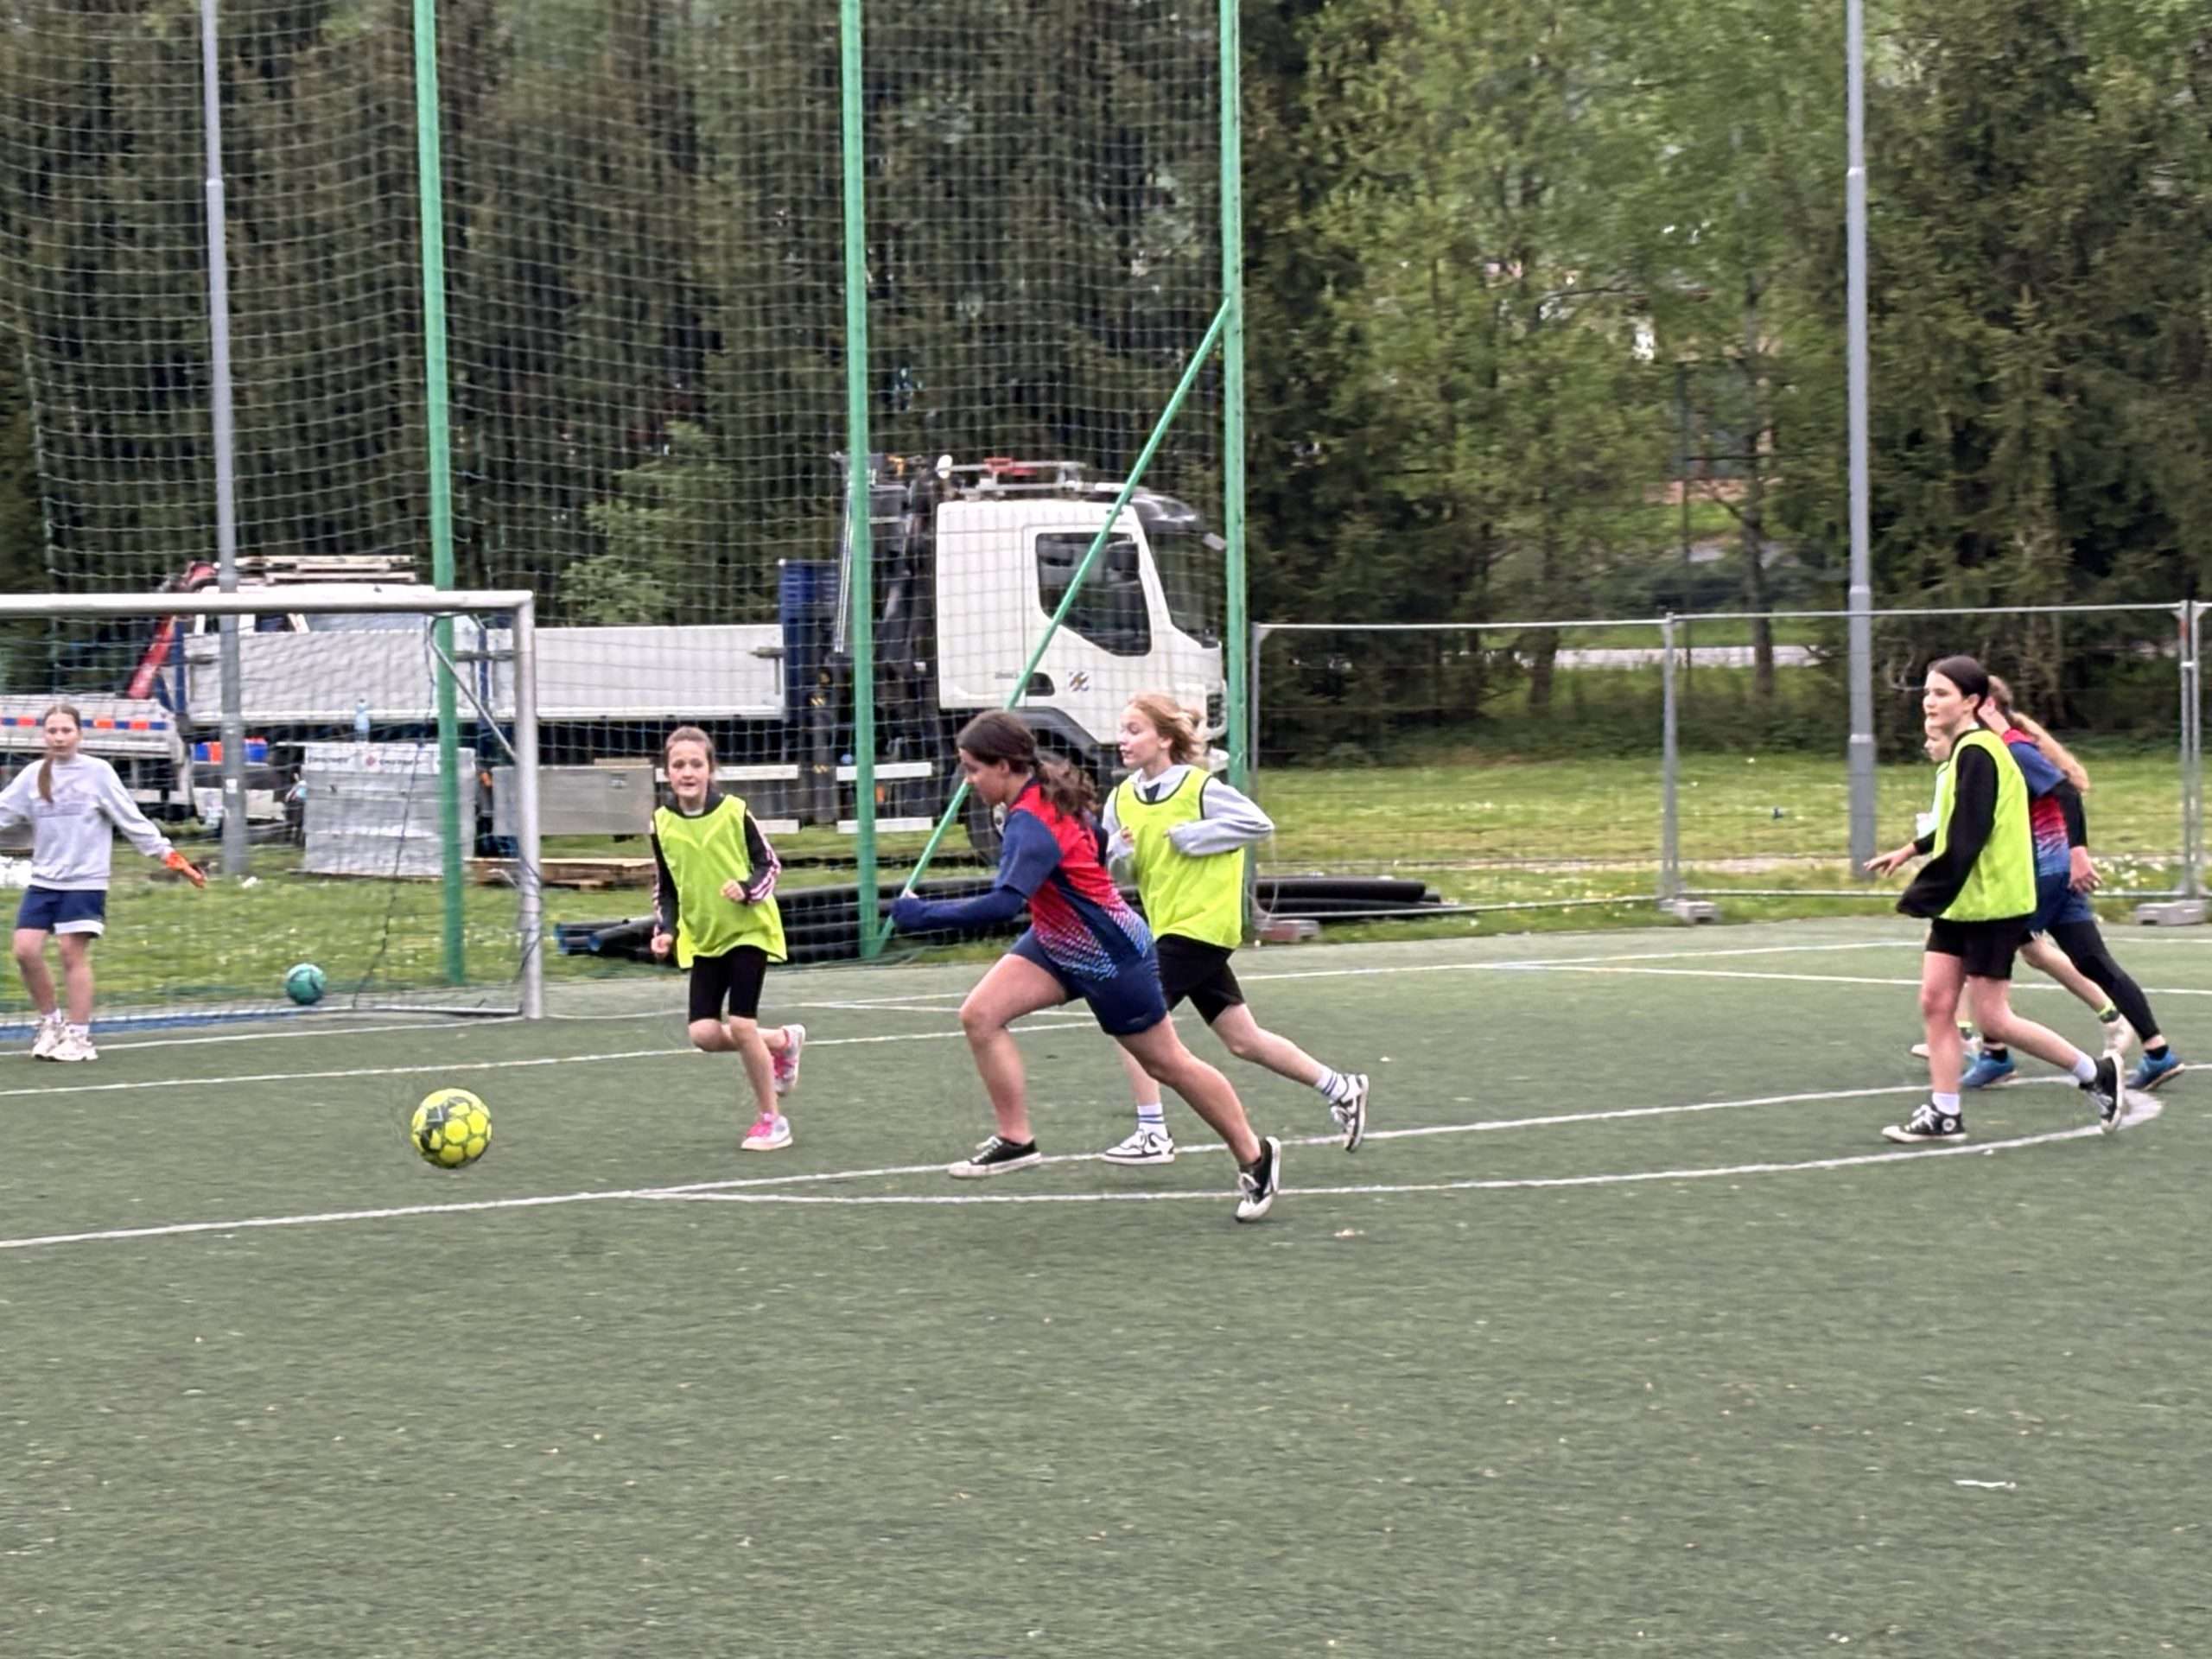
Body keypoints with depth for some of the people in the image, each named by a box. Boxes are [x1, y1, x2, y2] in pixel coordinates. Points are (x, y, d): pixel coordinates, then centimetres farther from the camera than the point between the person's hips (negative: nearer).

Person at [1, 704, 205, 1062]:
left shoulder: (97, 772, -3)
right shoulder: (32, 777, 7)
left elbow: (132, 820, -1)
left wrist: (171, 857, -4)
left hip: (85, 881, -4)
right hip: (43, 881, 4)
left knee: (73, 953, -7)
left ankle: (78, 1035, 3)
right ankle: (50, 1021, 14)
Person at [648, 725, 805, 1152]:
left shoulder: (734, 812, -12)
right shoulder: (662, 823, -2)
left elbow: (769, 864, -3)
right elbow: (665, 888, 9)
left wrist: (748, 889, -22)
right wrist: (665, 929, -5)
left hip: (748, 929, -4)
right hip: (702, 938, 4)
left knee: (741, 1026, -14)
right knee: (704, 1034, -7)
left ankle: (771, 1119, 4)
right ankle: (783, 1041, 23)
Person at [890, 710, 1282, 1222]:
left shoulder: (1031, 823, -31)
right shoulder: (1048, 794, -3)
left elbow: (1003, 904, -44)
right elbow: (1100, 842, 12)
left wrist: (922, 914, -38)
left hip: (1110, 955, -9)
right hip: (1059, 943, 9)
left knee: (1166, 1062, 6)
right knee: (980, 1014, -8)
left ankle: (1255, 1156, 23)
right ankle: (1016, 1140, -2)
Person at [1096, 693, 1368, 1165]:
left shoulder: (1198, 787, -13)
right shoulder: (1122, 798, 5)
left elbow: (1258, 823, -16)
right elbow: (1111, 862, 10)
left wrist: (1190, 835, -18)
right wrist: (1118, 853, -13)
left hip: (1200, 924, -8)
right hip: (1168, 927, 8)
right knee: (1244, 1039, 13)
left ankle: (1153, 1135, -7)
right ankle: (1340, 1089, 26)